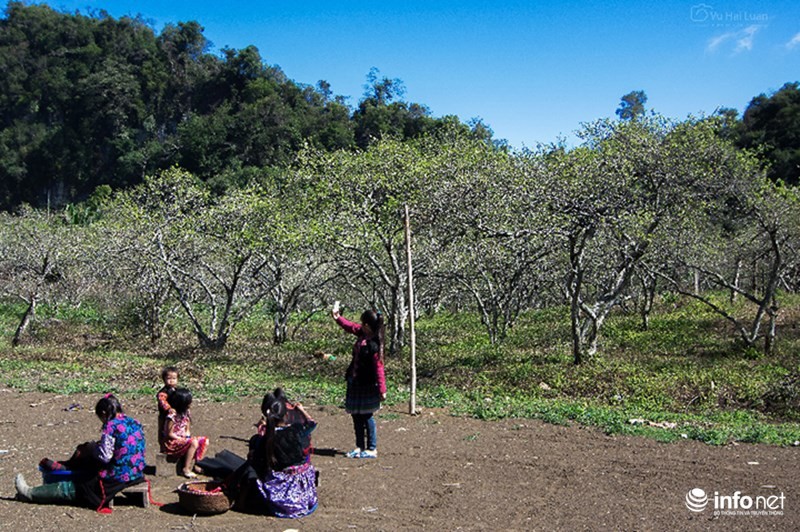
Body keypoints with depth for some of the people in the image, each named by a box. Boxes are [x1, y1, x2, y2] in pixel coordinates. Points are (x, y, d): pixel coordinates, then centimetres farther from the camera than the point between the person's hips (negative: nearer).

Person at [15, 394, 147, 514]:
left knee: (71, 486, 9)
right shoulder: (135, 423, 7)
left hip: (117, 477, -7)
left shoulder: (111, 426, -15)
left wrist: (91, 447, 0)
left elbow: (104, 456, -18)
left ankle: (30, 493, 21)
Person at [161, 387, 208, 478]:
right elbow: (170, 434, -17)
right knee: (194, 443, -31)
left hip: (183, 439, 9)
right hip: (172, 443, -9)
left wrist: (188, 436, -8)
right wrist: (183, 440, -17)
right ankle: (186, 469, -23)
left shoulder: (186, 413, 6)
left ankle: (195, 465, -4)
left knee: (205, 441, -5)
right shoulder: (172, 415, -21)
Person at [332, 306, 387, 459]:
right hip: (355, 382, 9)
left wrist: (382, 390, -21)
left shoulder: (374, 345, -23)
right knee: (356, 416, 14)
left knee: (366, 416, 1)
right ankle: (360, 447, 24)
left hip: (367, 386, -9)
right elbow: (350, 326, 20)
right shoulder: (362, 334, 1)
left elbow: (379, 368, -23)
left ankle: (372, 449, 13)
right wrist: (338, 318, 12)